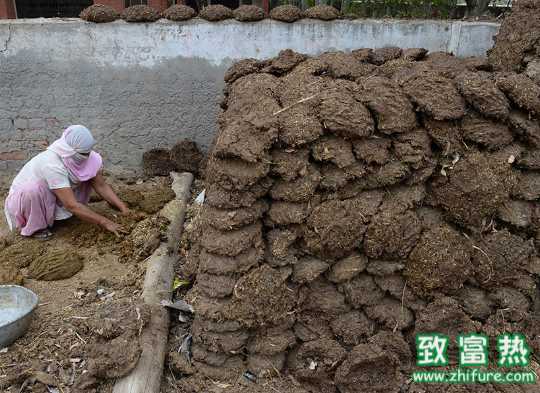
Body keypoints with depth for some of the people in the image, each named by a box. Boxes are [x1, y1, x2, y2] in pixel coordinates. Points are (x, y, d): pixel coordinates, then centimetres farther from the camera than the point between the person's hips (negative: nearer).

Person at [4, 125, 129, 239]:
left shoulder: (81, 156, -18)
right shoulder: (52, 165, -37)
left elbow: (101, 186, -13)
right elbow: (72, 206, -39)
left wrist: (123, 208, -24)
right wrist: (105, 222, -38)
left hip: (51, 197, 6)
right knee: (34, 189, -41)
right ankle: (35, 226, -10)